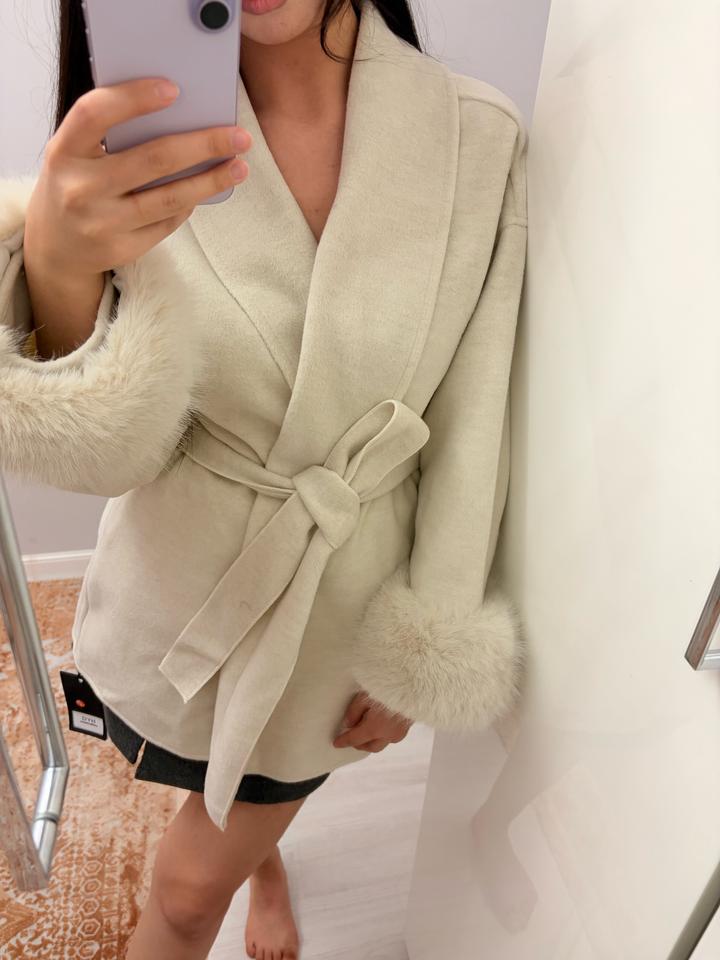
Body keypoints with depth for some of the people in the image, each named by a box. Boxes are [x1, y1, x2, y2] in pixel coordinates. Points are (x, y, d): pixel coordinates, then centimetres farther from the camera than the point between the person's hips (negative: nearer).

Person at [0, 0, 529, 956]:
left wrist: (429, 650, -4)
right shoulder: (147, 125, -13)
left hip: (345, 605, -1)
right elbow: (115, 449, -20)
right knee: (234, 829, 31)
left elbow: (472, 425, -9)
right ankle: (264, 857, 69)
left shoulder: (480, 135, -15)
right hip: (185, 583, 2)